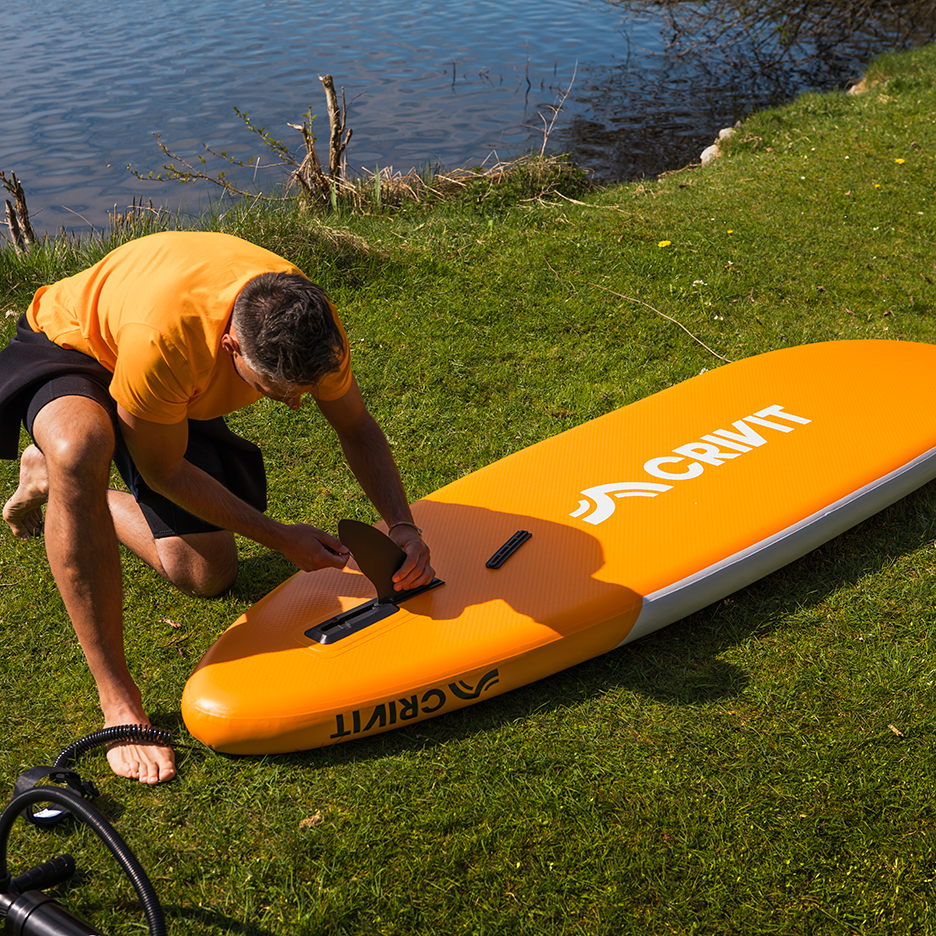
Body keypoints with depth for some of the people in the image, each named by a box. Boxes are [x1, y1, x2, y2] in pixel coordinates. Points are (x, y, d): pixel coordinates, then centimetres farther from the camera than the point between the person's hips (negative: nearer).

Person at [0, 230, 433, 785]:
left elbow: (357, 427, -10)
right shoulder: (163, 337, -44)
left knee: (209, 575, 3)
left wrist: (403, 525, -22)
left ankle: (55, 481, 25)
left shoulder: (309, 323, -27)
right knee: (80, 448, -43)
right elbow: (164, 470, -27)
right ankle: (118, 699, -33)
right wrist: (278, 536, -26)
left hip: (181, 399, 6)